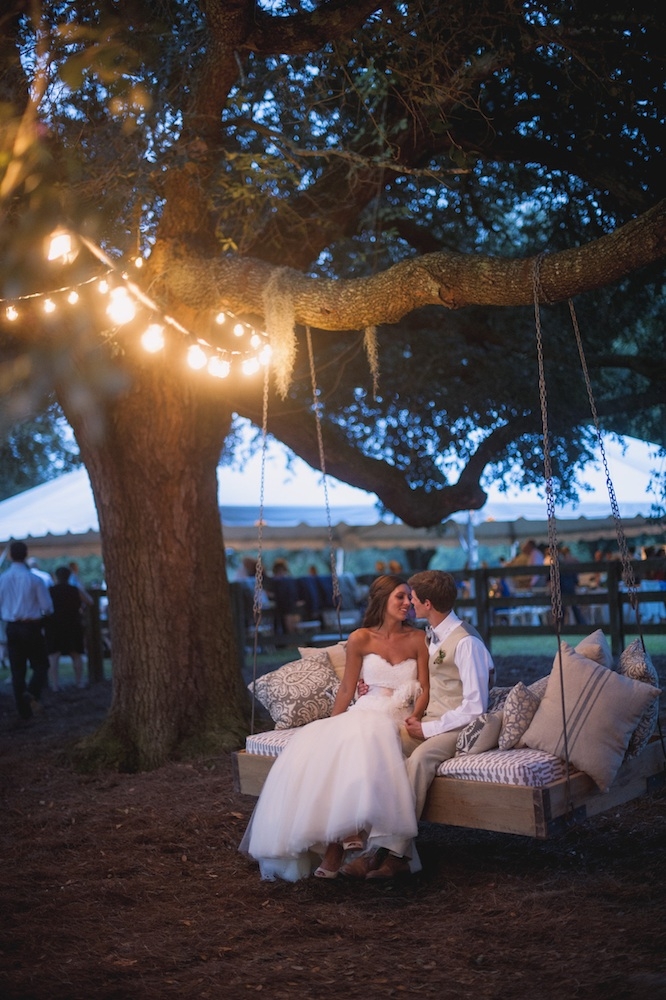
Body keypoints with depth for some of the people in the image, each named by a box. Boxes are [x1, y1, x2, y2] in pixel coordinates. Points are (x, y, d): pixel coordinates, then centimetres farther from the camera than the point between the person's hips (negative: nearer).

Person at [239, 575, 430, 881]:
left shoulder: (417, 638, 6)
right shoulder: (360, 639, 6)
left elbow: (424, 689, 3)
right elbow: (346, 690, 10)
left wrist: (412, 720, -15)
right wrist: (331, 728, 3)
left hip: (399, 719, -2)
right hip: (364, 713, 2)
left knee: (362, 739, -36)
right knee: (316, 746, -27)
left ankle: (351, 832, -32)